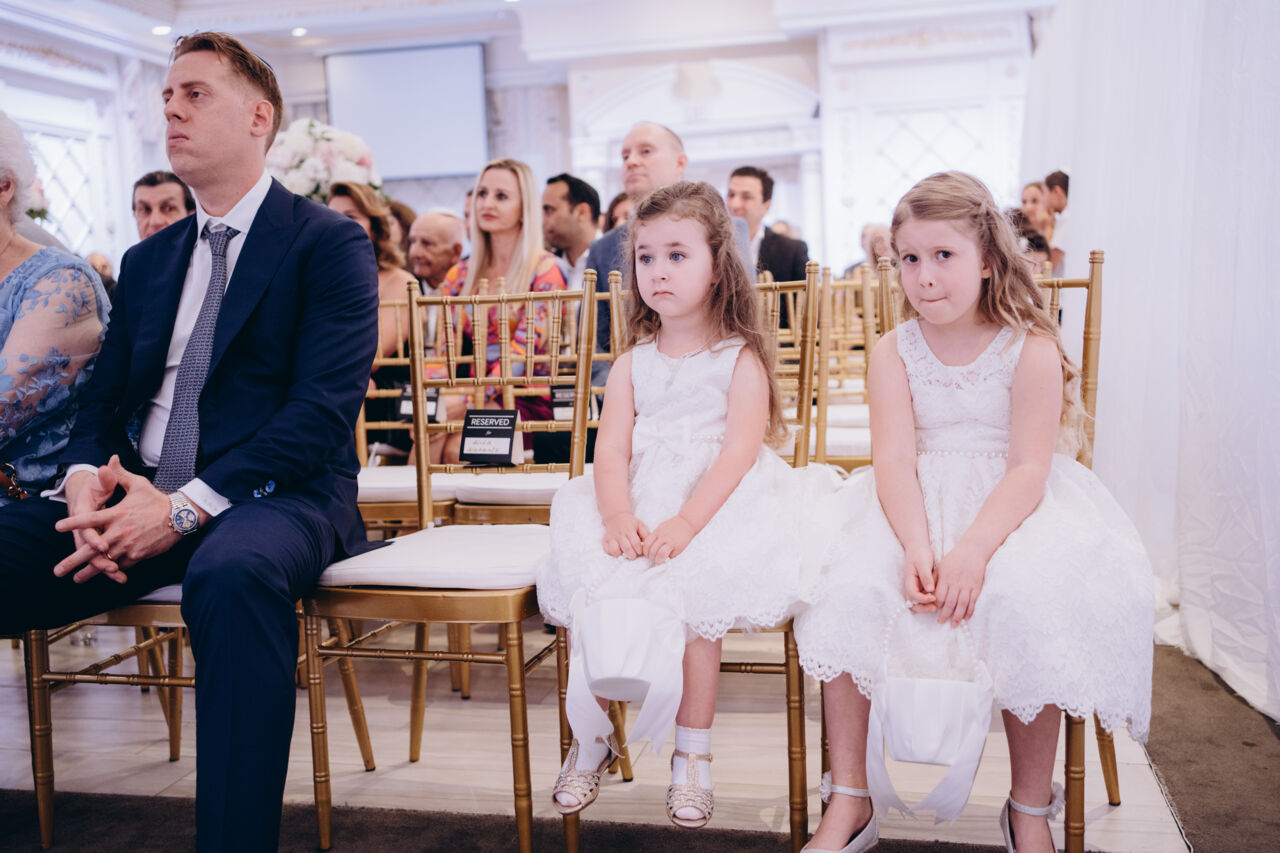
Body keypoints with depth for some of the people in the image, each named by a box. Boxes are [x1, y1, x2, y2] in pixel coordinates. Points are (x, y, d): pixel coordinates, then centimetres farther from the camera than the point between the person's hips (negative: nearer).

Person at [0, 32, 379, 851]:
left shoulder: (330, 243, 1)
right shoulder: (147, 261, 21)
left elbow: (324, 409, -11)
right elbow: (103, 403, 18)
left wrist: (186, 506, -21)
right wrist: (86, 477, -7)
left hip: (271, 498, -5)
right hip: (137, 502, 6)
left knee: (232, 574, -39)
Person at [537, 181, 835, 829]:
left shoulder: (740, 358, 2)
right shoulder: (632, 363, 15)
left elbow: (740, 450, -11)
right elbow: (611, 449, 3)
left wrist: (685, 523, -24)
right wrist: (618, 518, -18)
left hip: (719, 506, -4)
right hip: (637, 507, 4)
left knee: (692, 598, -27)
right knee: (591, 593, -18)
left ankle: (692, 754, -7)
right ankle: (591, 736, 3)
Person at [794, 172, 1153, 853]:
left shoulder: (1032, 350, -4)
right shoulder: (893, 353, 3)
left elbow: (1029, 470, -12)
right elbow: (895, 461, -9)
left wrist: (971, 550, -28)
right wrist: (917, 549, -27)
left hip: (1010, 508, -2)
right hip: (913, 509, 2)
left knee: (1025, 606, -30)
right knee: (842, 588, -23)